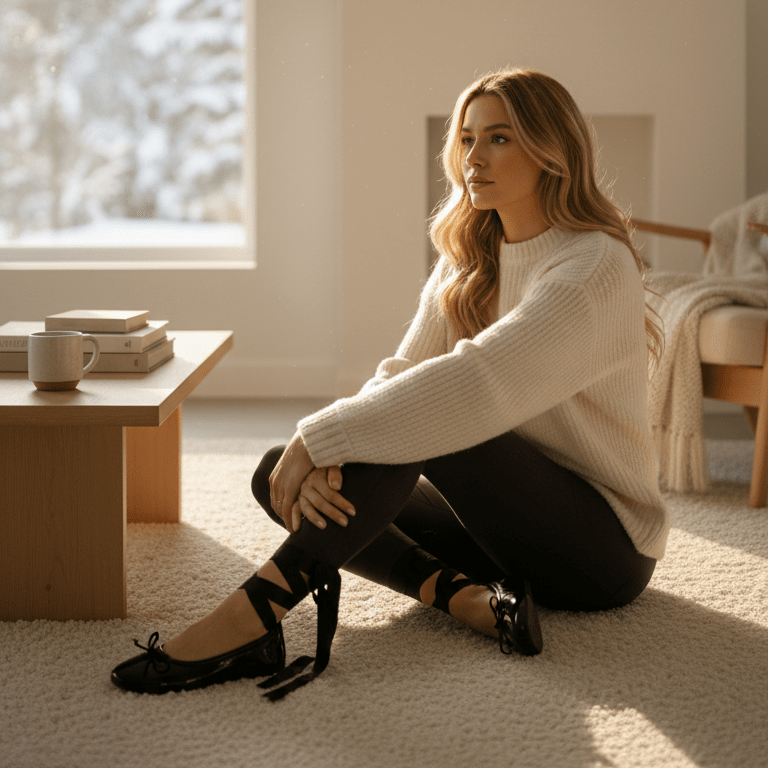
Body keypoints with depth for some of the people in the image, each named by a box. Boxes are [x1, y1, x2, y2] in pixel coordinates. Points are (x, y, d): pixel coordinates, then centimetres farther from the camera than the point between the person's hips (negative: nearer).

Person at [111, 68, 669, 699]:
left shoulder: (597, 265, -18)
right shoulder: (467, 261, 7)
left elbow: (476, 384, -31)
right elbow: (399, 376, -4)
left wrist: (320, 438, -31)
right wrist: (320, 460, -25)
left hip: (607, 545, -8)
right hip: (505, 516, 8)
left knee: (419, 422, -32)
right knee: (278, 474, -4)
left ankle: (254, 616, -33)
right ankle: (458, 594, -21)